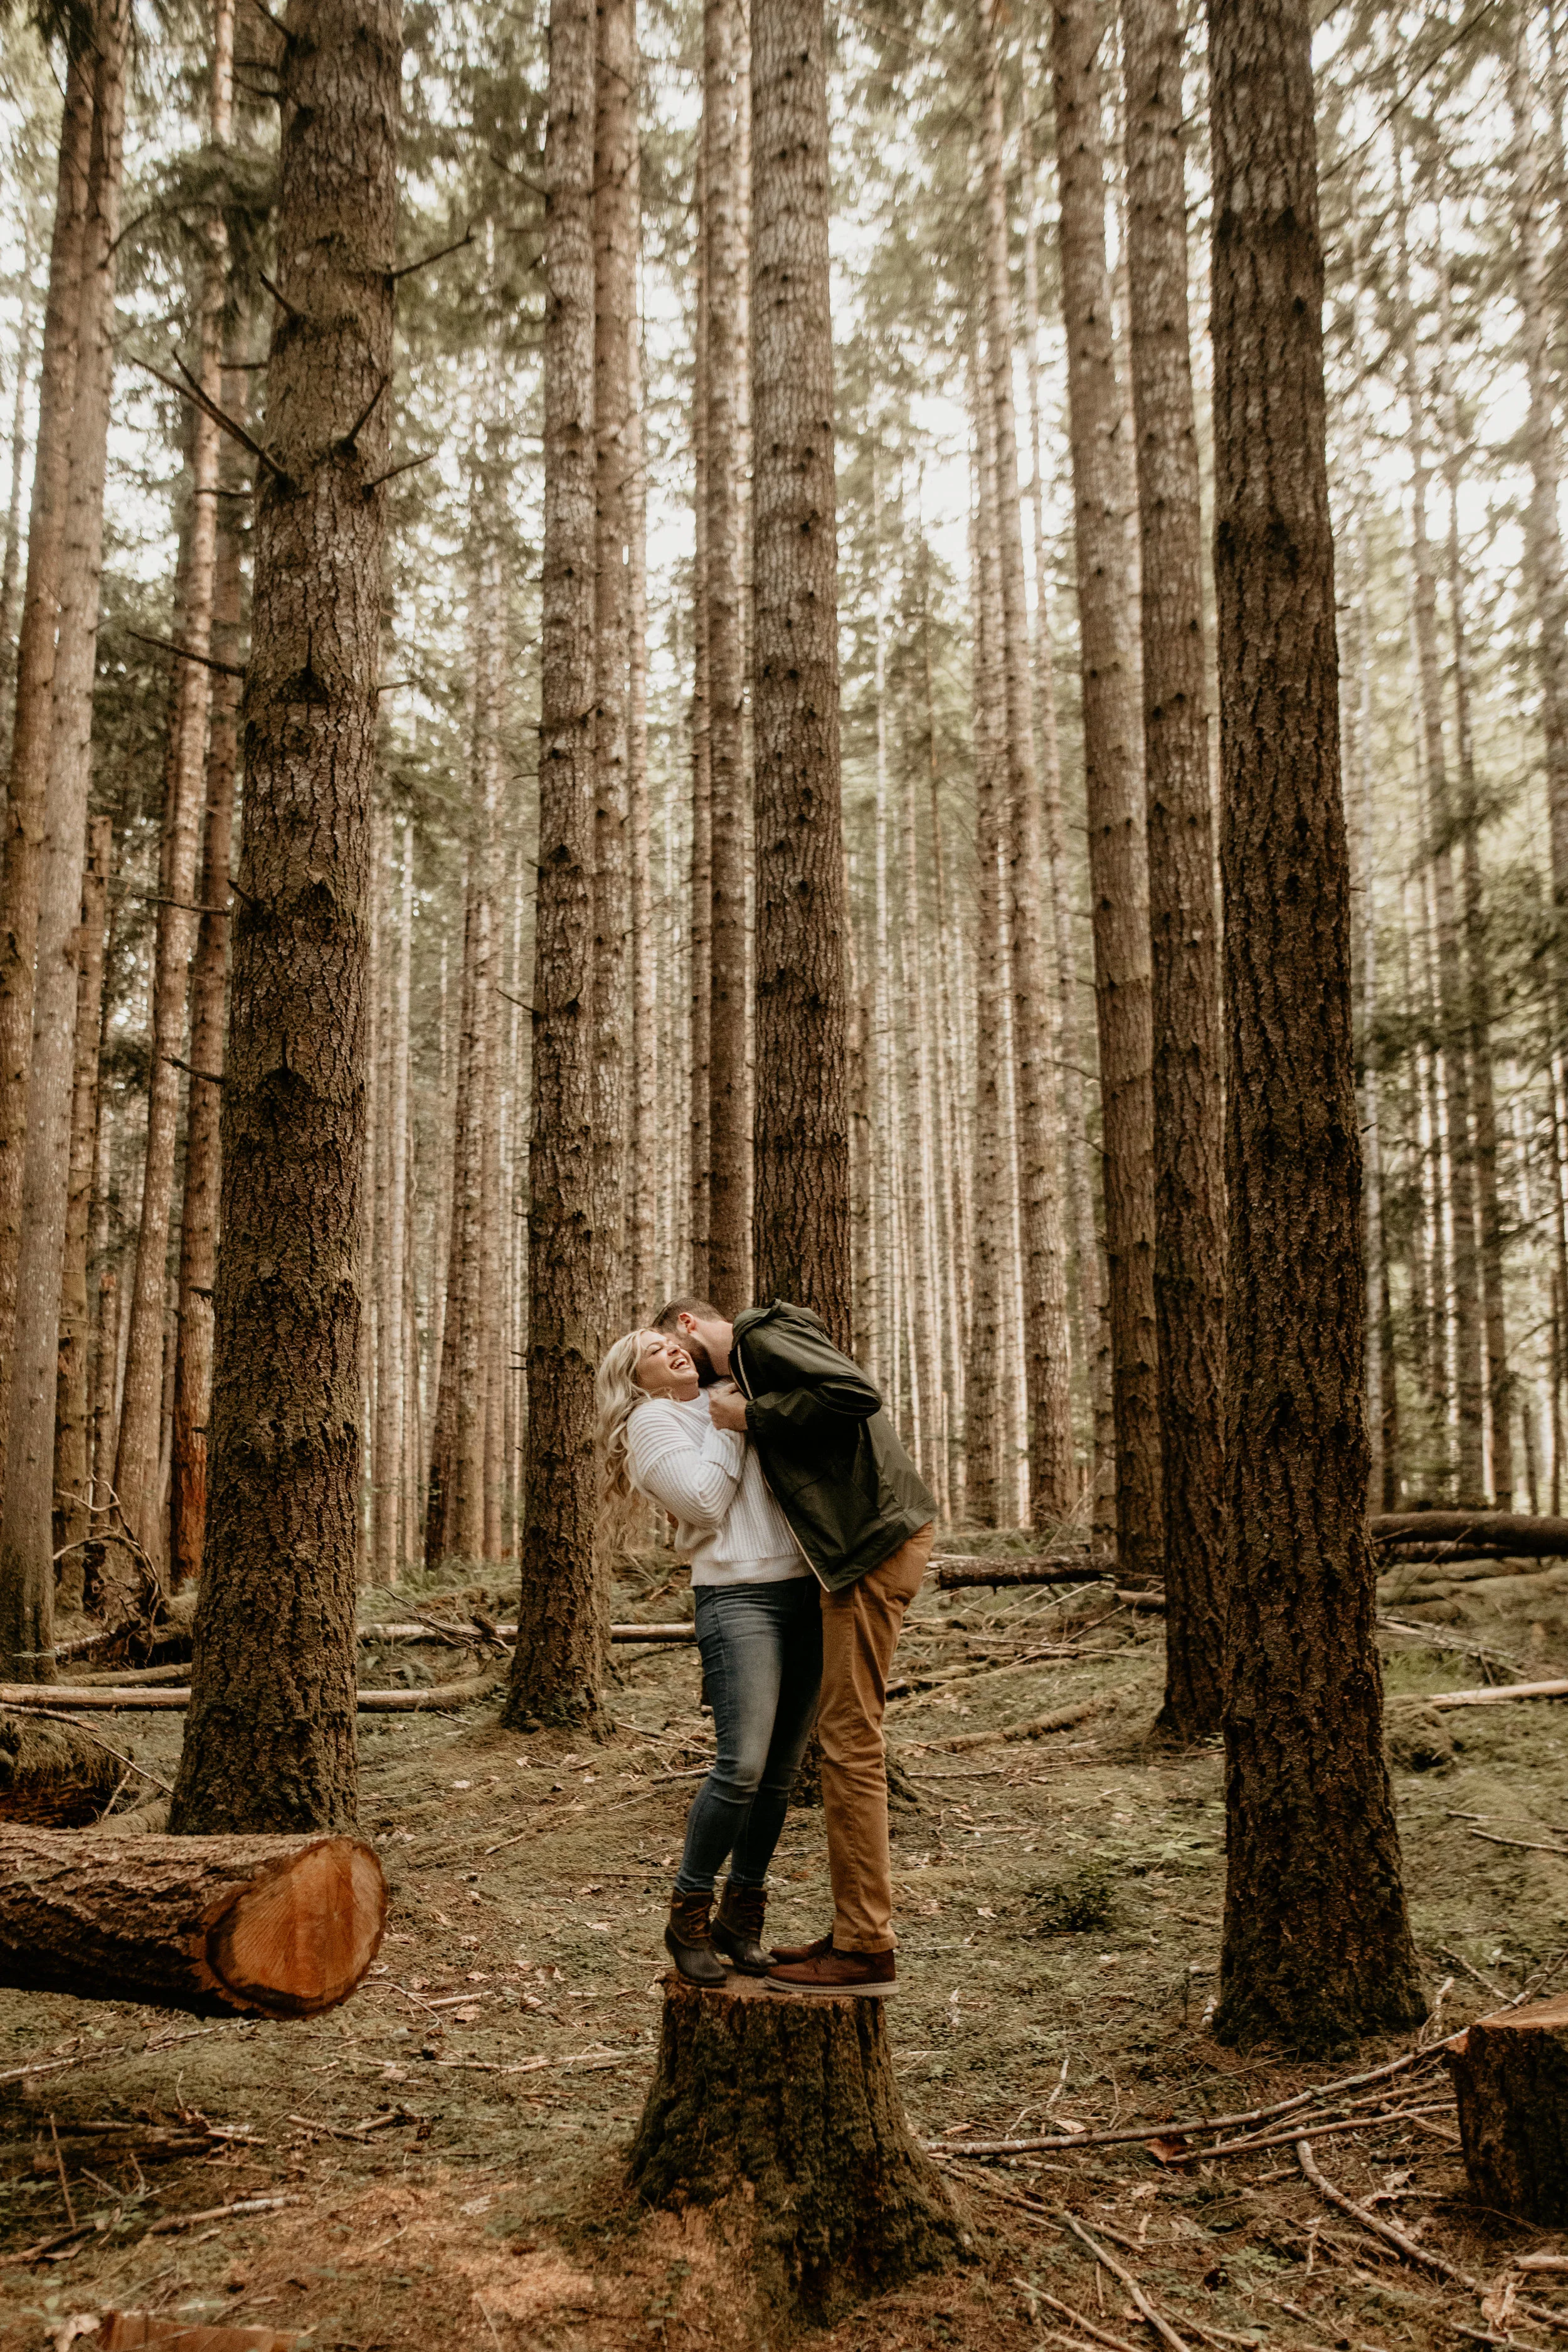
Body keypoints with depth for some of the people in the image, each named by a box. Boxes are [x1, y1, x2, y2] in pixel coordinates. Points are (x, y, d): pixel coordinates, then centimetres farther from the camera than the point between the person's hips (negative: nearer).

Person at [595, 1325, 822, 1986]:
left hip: (804, 1591, 6)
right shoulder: (651, 1421, 4)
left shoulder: (726, 1400, 24)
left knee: (781, 1771, 4)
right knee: (743, 1765, -15)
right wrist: (728, 1425, -2)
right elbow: (705, 1503, -8)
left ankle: (739, 1920, 16)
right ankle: (688, 1916, 3)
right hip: (738, 1596, -6)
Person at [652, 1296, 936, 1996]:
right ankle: (855, 1931, 19)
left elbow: (855, 1393, -21)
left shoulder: (761, 1336, -5)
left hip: (875, 1543, -10)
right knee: (845, 1740, 12)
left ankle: (866, 1951, -2)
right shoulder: (752, 1365, 24)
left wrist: (752, 1415, -12)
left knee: (850, 1741, -7)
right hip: (863, 1545, 10)